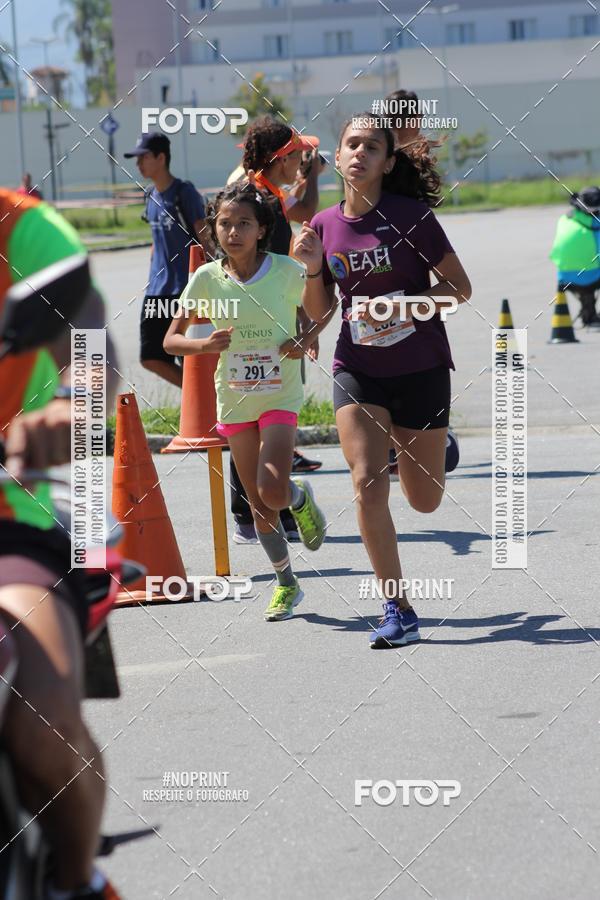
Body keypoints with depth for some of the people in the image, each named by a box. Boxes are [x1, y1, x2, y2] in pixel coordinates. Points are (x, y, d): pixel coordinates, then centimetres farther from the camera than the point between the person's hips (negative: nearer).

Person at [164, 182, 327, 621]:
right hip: (234, 399, 2)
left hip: (280, 395, -2)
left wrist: (306, 340, -15)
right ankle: (287, 584, 26)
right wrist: (204, 344, -22)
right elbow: (171, 340, -2)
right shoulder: (207, 279, -7)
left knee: (273, 492, -21)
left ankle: (301, 497, 16)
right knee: (259, 506, 8)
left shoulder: (287, 271, -11)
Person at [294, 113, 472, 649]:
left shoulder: (411, 215, -10)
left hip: (421, 369, -2)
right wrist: (313, 268, -8)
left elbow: (460, 288, -8)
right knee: (369, 486, -16)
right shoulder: (324, 226, 2)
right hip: (357, 370, 2)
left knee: (424, 502, 8)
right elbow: (319, 312, 10)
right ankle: (398, 610, -6)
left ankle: (432, 445, 46)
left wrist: (398, 307, -20)